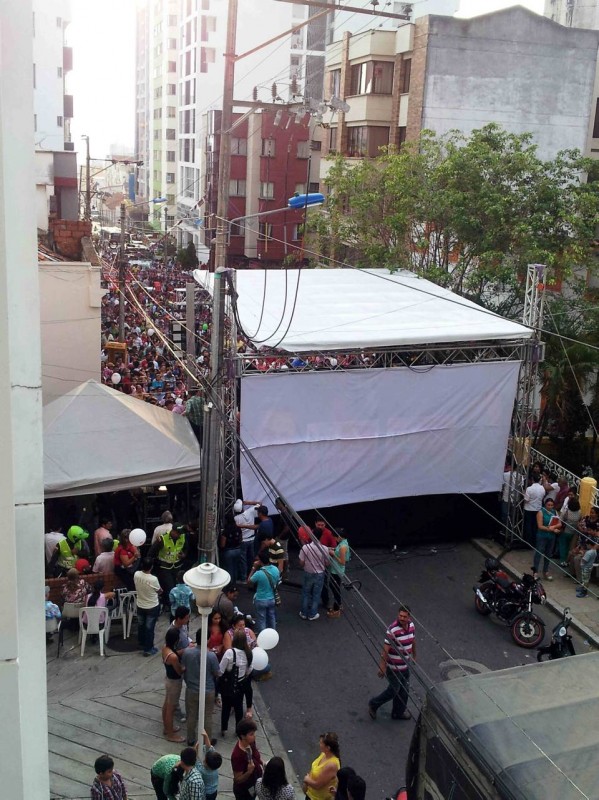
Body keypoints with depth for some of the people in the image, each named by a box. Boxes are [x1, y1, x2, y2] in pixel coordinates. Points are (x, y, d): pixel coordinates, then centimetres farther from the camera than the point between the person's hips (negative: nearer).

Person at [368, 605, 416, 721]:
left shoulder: (411, 625, -5)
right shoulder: (392, 629, -27)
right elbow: (385, 649, -23)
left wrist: (414, 656, 22)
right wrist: (382, 667, -20)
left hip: (406, 665, 7)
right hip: (394, 667, -7)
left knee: (404, 690, 18)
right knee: (393, 690, 6)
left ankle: (399, 712, 39)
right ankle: (373, 704, 28)